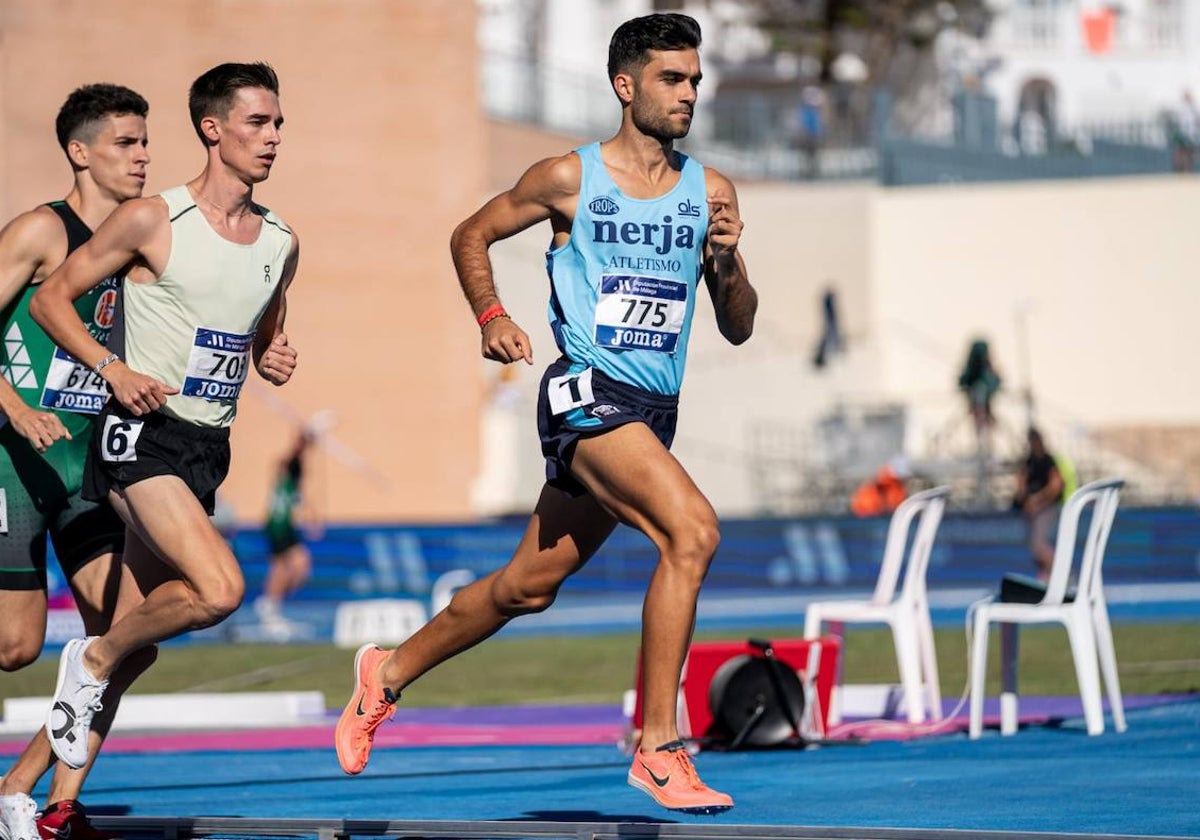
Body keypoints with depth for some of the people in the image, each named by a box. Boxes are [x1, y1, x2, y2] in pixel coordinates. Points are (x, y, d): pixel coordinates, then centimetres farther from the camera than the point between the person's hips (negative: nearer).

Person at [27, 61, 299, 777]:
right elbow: (51, 298, -1)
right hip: (144, 432, -7)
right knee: (220, 590, -26)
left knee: (137, 633, 9)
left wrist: (274, 362, 4)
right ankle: (95, 658, -1)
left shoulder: (281, 243, 11)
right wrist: (115, 369, -15)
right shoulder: (152, 221, -7)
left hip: (209, 448, 7)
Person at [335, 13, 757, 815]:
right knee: (692, 528, -27)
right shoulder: (569, 179, -2)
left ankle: (390, 672, 38)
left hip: (654, 411, 6)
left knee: (528, 586, 15)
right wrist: (491, 316, -3)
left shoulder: (712, 191, 7)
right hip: (587, 394, -6)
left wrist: (726, 263, -10)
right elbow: (471, 236, 12)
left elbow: (738, 328, 9)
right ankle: (659, 748, -24)